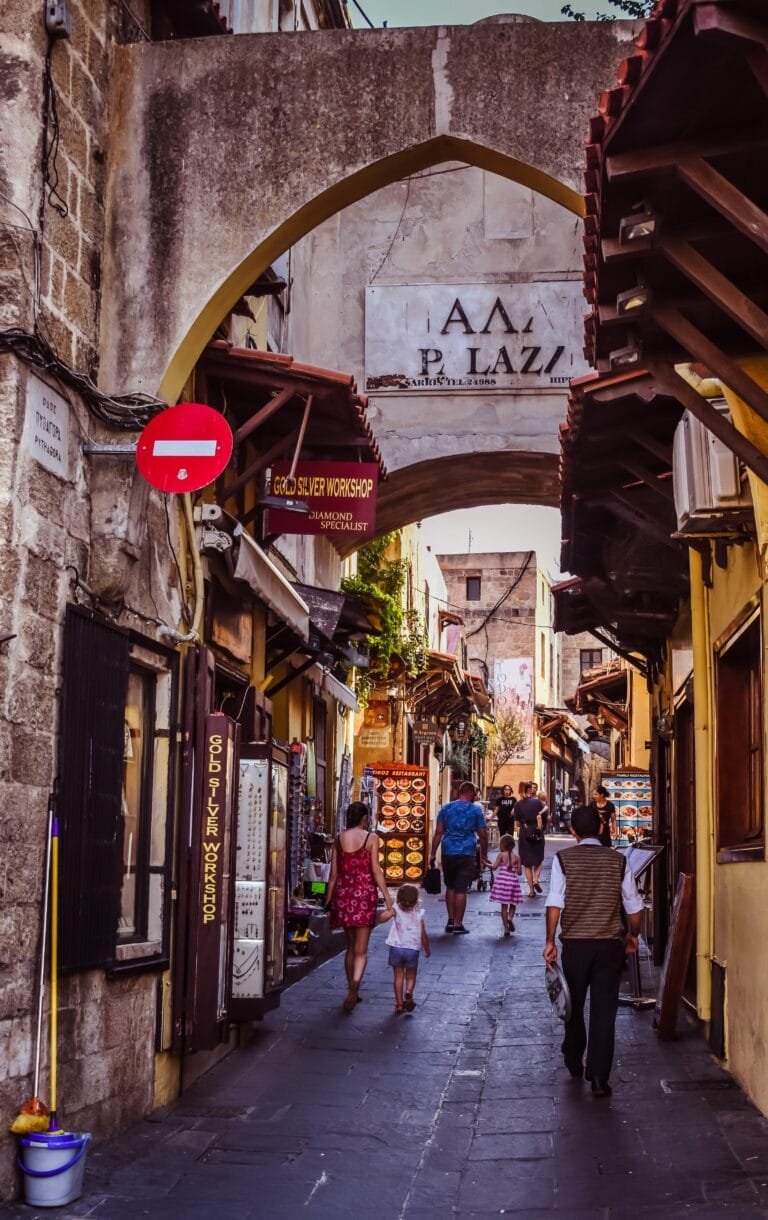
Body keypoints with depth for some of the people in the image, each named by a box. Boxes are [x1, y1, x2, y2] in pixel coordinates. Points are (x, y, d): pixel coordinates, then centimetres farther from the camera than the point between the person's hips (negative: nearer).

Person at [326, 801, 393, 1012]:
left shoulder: (340, 838, 6)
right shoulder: (371, 838, -5)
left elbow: (333, 873, 7)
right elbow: (376, 870, -8)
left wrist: (329, 900, 13)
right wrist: (387, 896, -5)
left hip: (343, 892, 4)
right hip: (364, 892, -4)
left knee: (350, 946, 17)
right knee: (361, 949, -3)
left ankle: (352, 992, 22)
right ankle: (354, 985, -26)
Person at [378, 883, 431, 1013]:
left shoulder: (396, 910, -8)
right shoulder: (418, 915, -3)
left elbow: (381, 919, -24)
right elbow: (423, 936, 0)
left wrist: (389, 909, -5)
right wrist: (427, 949, 15)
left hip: (396, 948, 0)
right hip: (412, 949, 0)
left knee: (398, 976, 11)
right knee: (411, 976, 14)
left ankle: (399, 1003, 9)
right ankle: (408, 992, -16)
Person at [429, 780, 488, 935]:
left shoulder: (446, 808, 6)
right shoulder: (476, 810, 0)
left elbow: (438, 832, 2)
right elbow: (483, 835, 1)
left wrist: (433, 853, 5)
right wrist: (484, 855, 12)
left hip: (448, 853, 2)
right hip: (467, 854, -2)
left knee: (450, 887, 18)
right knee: (461, 890, 0)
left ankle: (451, 921, 18)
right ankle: (458, 925, 1)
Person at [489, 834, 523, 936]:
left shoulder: (501, 855, -6)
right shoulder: (516, 857, 2)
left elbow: (494, 867, -11)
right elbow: (519, 872, 2)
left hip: (502, 880, -1)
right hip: (513, 881, 1)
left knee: (504, 905, 5)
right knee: (513, 904, 15)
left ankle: (506, 928, 2)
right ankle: (510, 917, -15)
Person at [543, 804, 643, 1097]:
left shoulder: (563, 859, -4)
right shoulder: (618, 860, 1)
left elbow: (554, 903, -12)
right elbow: (633, 905, 5)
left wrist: (550, 941, -8)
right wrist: (633, 935, 21)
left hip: (575, 944, 0)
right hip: (610, 944, 0)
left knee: (573, 1006, 18)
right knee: (604, 1010, 2)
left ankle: (574, 1063, 35)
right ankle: (599, 1076, -4)